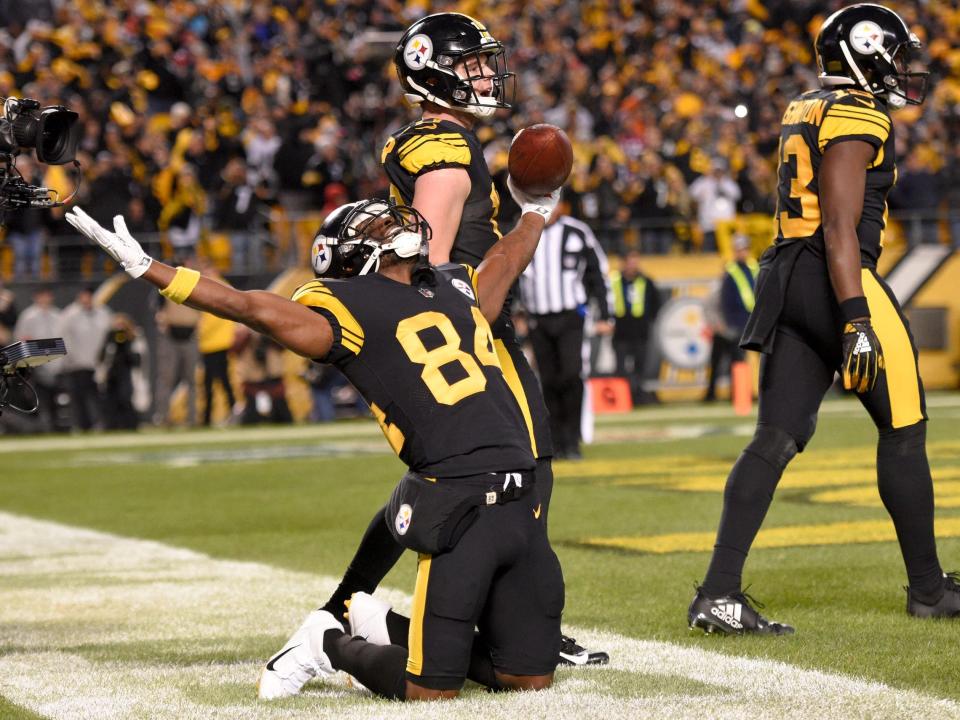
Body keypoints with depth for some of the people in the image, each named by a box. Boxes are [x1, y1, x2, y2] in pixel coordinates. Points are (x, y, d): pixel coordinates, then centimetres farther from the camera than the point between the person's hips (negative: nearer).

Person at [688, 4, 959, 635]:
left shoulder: (808, 112, 19)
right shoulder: (857, 116, -10)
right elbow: (840, 225, -19)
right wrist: (856, 322, -24)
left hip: (790, 277, 9)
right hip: (838, 280, -9)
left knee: (777, 438, 2)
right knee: (904, 431, 4)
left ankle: (719, 593, -7)